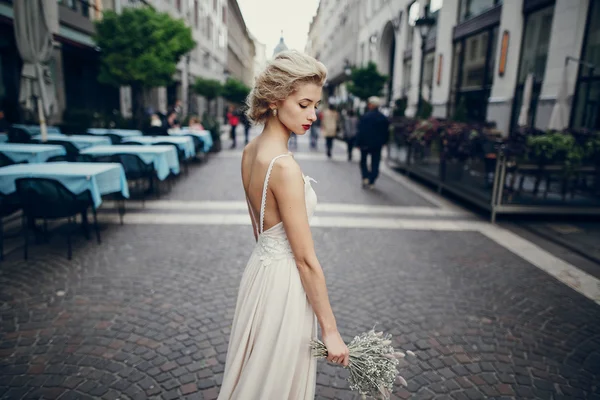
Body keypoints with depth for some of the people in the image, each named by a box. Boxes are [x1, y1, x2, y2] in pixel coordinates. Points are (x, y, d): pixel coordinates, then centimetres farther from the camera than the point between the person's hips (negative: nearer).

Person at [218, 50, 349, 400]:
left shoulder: (251, 151, 1)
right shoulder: (285, 166, -26)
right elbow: (306, 259, -23)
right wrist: (331, 330, -14)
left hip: (260, 266, 8)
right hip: (284, 281, -8)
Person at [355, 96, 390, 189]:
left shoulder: (366, 116, -13)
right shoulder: (383, 118, 2)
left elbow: (361, 131, -14)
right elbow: (386, 132, 8)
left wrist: (358, 143, -8)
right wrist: (383, 142, 19)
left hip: (366, 143, -3)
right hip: (378, 144, 3)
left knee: (363, 161, 15)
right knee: (375, 163, 8)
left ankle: (365, 177, 1)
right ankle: (371, 182, 9)